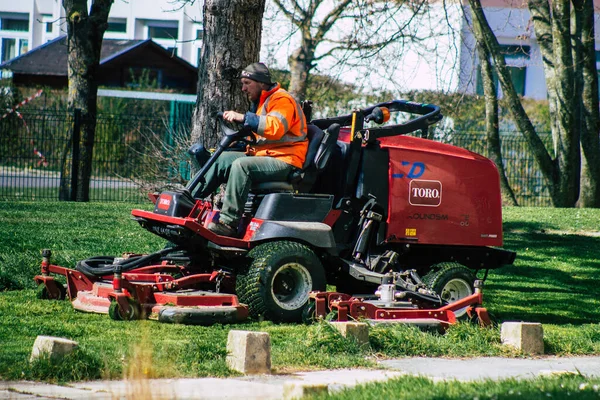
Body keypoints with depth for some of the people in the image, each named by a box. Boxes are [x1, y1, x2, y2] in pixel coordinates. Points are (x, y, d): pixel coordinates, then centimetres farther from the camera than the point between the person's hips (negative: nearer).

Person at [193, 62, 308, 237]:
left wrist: (244, 118, -28)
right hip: (264, 155, 10)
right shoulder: (260, 102, 23)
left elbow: (275, 128, -27)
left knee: (241, 165, -32)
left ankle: (228, 223, -37)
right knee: (222, 159, -2)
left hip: (284, 161, -10)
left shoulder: (282, 100, -9)